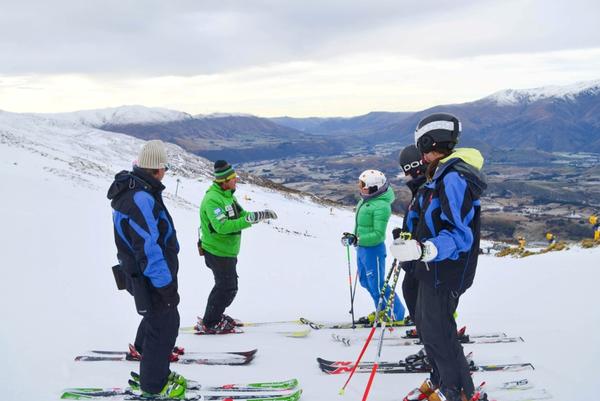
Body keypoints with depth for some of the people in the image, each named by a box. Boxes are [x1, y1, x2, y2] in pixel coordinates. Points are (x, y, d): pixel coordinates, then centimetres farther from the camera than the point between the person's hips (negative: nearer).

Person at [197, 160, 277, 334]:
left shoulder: (228, 195, 7)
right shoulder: (212, 199, -25)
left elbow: (241, 215, 13)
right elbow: (221, 226, -34)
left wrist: (262, 215, -3)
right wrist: (248, 220, -38)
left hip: (227, 250, 10)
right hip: (217, 252, -10)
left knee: (228, 285, 21)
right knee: (227, 287, -3)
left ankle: (215, 316, 36)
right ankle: (209, 324, 10)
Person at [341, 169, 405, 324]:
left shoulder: (381, 206, -23)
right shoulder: (366, 200, 5)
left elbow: (378, 234, -25)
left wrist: (356, 239, -27)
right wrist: (354, 237, 4)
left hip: (373, 249, -10)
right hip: (362, 248, 10)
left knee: (377, 285, 1)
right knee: (366, 281, 21)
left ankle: (396, 315, 18)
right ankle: (383, 311, 36)